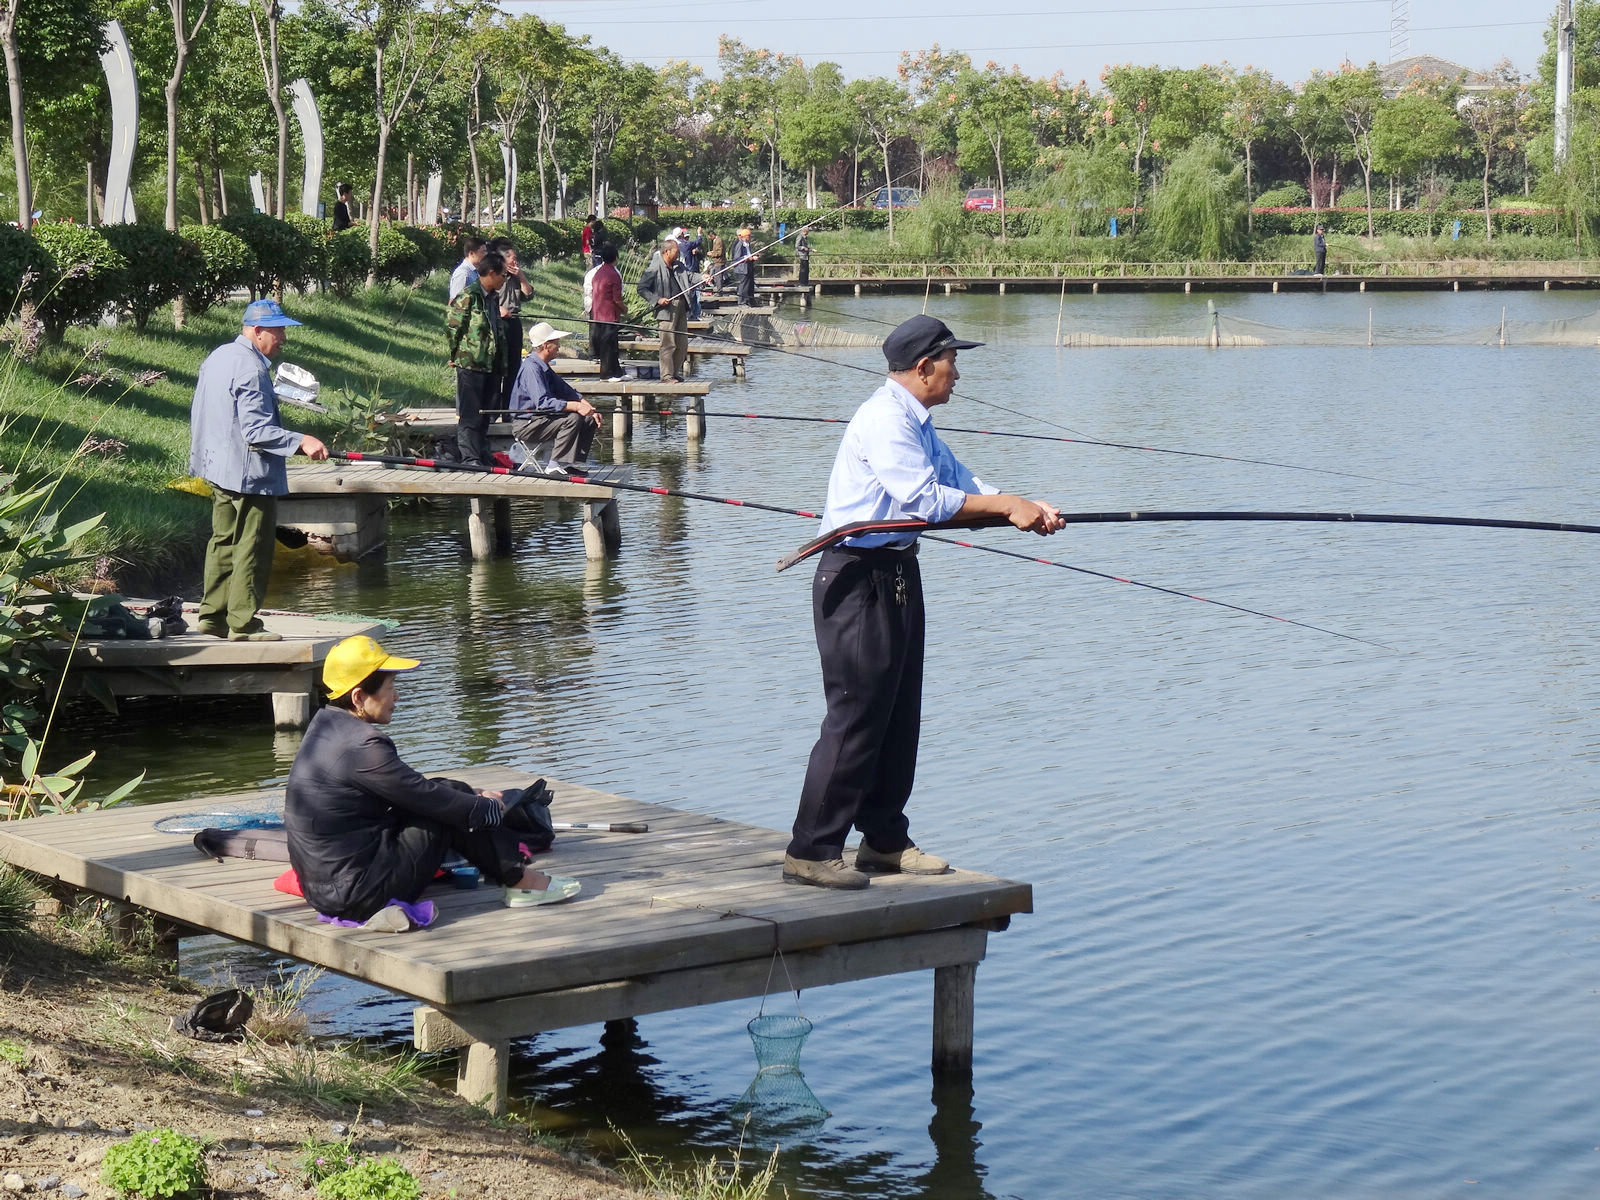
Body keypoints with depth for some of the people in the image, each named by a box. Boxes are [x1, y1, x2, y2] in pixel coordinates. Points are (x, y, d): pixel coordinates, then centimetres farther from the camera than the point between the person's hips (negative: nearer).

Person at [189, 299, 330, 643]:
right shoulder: (251, 369, -19)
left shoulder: (217, 357, 12)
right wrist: (300, 442, -29)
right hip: (250, 473, -10)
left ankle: (212, 615, 19)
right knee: (252, 548, -4)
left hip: (217, 468, 10)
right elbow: (257, 431, -25)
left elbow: (201, 416, 21)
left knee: (224, 541, 16)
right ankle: (243, 624, -3)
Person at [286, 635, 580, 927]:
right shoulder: (361, 746, -22)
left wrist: (476, 800, 16)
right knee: (451, 801, -3)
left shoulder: (324, 725, 9)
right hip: (362, 897, -10)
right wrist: (491, 808, 4)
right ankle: (520, 880, 9)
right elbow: (429, 798, -14)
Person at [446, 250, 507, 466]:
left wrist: (500, 360, 20)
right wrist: (455, 355, -4)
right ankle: (471, 459, -5)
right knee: (469, 414, -5)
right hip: (470, 365, -8)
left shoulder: (493, 297, 15)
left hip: (491, 365, 9)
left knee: (485, 414, 13)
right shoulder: (468, 296, -12)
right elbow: (451, 326, -11)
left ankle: (483, 456, 21)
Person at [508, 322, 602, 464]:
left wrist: (589, 408, 1)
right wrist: (576, 406, -34)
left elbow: (566, 390, 15)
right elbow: (543, 402, -31)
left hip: (543, 418, 10)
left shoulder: (544, 367, 13)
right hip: (527, 425, -10)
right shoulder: (531, 368, -21)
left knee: (589, 419, 5)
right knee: (573, 418, -26)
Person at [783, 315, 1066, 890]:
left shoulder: (917, 423, 17)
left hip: (897, 572, 10)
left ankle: (884, 840, 22)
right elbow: (926, 499, -22)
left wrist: (1027, 510, 1)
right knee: (856, 714, -10)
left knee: (899, 714, 13)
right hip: (857, 578, -10)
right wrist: (1007, 505, -16)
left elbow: (961, 485, 14)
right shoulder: (884, 420, -16)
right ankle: (810, 852, -5)